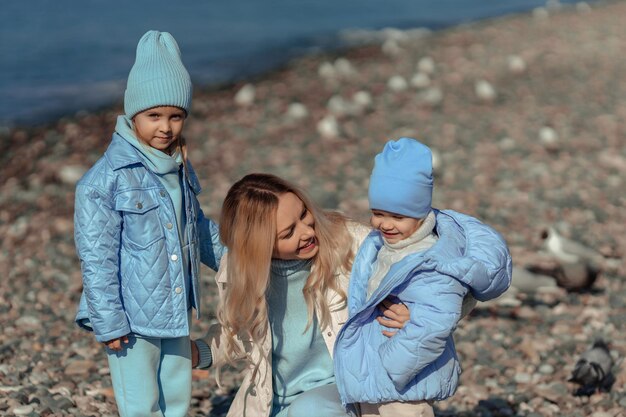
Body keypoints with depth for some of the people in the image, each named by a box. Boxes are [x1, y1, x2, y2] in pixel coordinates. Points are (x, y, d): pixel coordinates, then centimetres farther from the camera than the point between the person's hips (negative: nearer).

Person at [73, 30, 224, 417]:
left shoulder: (180, 170, 4)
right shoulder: (105, 180, -19)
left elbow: (199, 229, 21)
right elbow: (96, 258, -17)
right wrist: (109, 323, -17)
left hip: (176, 311, 7)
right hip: (132, 319, -7)